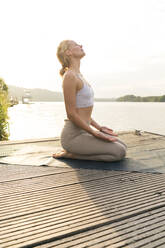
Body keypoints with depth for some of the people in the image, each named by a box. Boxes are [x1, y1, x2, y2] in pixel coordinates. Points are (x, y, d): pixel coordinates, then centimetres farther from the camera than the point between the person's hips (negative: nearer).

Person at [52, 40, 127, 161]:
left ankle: (72, 151, 12)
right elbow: (71, 114, -19)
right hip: (73, 135, -9)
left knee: (122, 146, 13)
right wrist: (96, 134, -14)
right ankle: (70, 153, -3)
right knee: (119, 152, -11)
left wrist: (99, 127, 13)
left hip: (83, 131, 9)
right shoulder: (69, 76, -16)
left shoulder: (79, 75, 13)